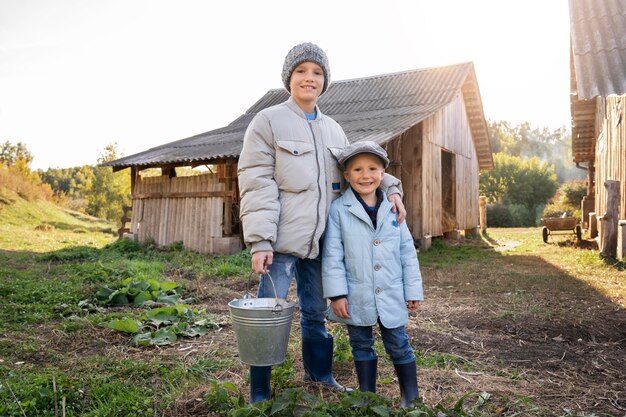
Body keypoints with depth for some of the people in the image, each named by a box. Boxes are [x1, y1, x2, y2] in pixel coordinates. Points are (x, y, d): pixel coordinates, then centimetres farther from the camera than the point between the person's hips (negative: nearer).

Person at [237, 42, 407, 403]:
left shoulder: (334, 130, 15)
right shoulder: (268, 121, -3)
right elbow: (257, 184, -11)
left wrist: (390, 187, 1)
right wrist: (260, 240, -19)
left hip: (319, 239, 6)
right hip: (282, 239, -5)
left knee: (316, 312, 18)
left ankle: (320, 374, 38)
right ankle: (259, 393, 18)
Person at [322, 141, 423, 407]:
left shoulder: (393, 209, 2)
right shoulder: (338, 210, -6)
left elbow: (407, 252, 6)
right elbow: (332, 255, -8)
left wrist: (413, 291, 5)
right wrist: (337, 293, -12)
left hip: (391, 295, 2)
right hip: (357, 296, -1)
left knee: (398, 345, 12)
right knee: (361, 346, 15)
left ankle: (411, 398, 31)